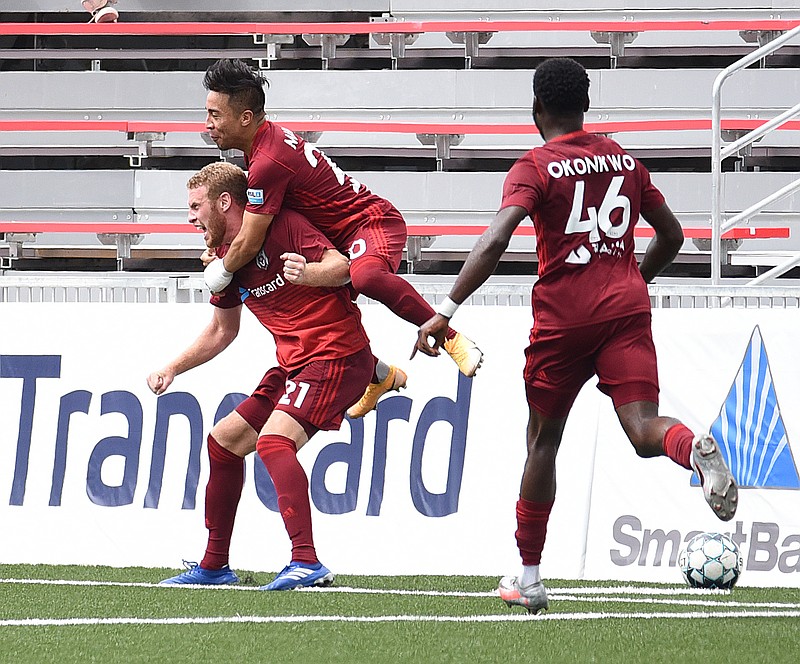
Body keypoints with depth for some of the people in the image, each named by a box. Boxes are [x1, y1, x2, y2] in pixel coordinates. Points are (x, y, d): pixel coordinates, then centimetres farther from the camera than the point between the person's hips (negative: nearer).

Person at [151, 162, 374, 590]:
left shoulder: (281, 226, -13)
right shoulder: (226, 256, 13)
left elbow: (341, 265, -25)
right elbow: (221, 331, 27)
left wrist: (306, 273, -45)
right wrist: (172, 370, 20)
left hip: (337, 354, -10)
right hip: (294, 364, 10)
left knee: (273, 439, -29)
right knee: (224, 441, 14)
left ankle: (307, 563, -37)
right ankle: (214, 566, 26)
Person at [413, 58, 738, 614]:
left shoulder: (536, 167, -2)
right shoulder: (625, 161, 14)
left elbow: (495, 242, -16)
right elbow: (672, 237, 22)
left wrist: (446, 312, -17)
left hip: (563, 317, -3)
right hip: (627, 308, 3)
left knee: (543, 440, 13)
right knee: (644, 430, -8)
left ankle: (529, 578, 19)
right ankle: (695, 448, -46)